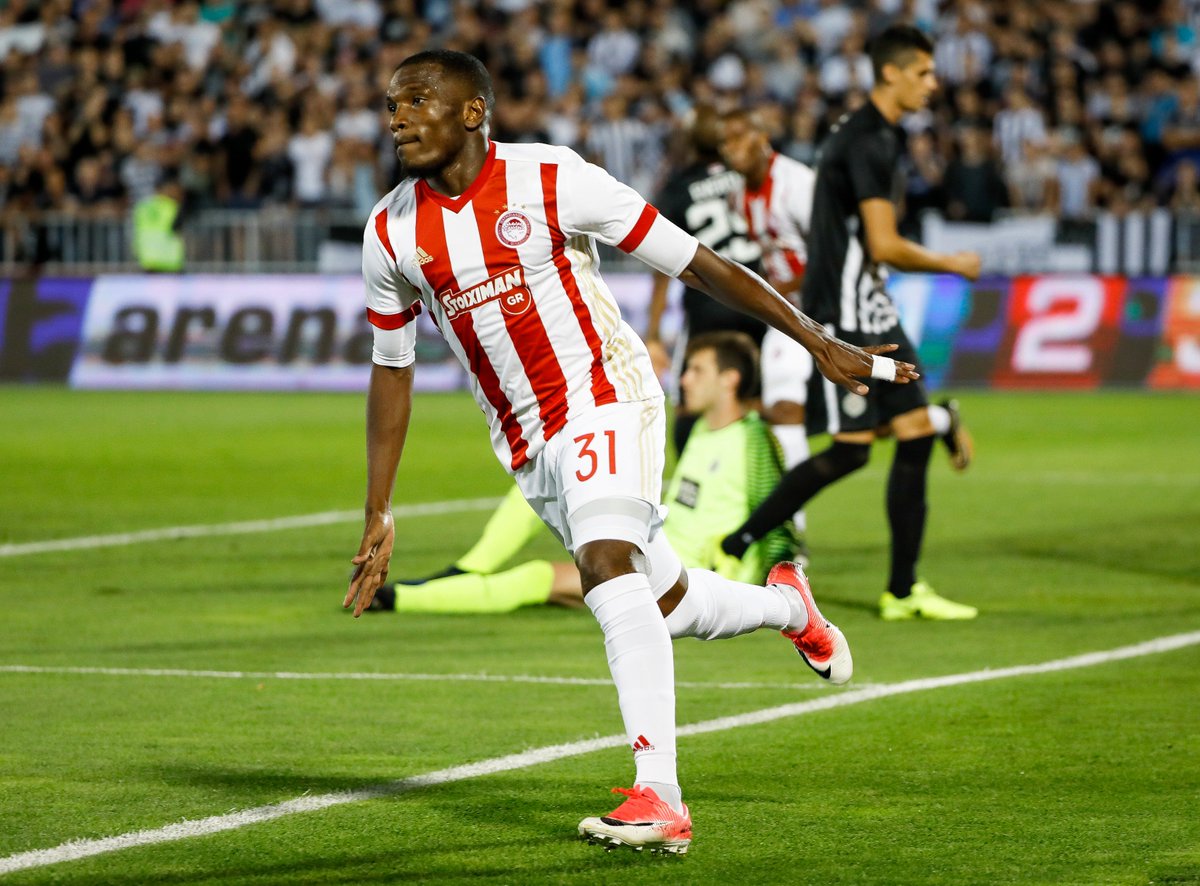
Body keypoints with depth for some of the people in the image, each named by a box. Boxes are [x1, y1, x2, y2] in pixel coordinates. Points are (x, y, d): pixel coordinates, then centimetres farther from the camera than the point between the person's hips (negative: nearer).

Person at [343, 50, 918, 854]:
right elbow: (392, 371, 12)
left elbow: (697, 264, -9)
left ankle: (659, 799, -35)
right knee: (668, 604, 13)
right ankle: (788, 606, 47)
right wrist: (379, 513, 11)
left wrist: (818, 342, -8)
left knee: (607, 563, -29)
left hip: (605, 398, -6)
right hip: (527, 446, 6)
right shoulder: (392, 234, 0)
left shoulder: (552, 182, -14)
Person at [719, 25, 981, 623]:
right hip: (844, 316, -10)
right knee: (850, 450, -9)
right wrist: (950, 265, -8)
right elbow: (885, 246, -21)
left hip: (871, 312, 10)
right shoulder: (867, 141, -17)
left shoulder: (879, 134, 15)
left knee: (916, 433, 6)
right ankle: (732, 548, -1)